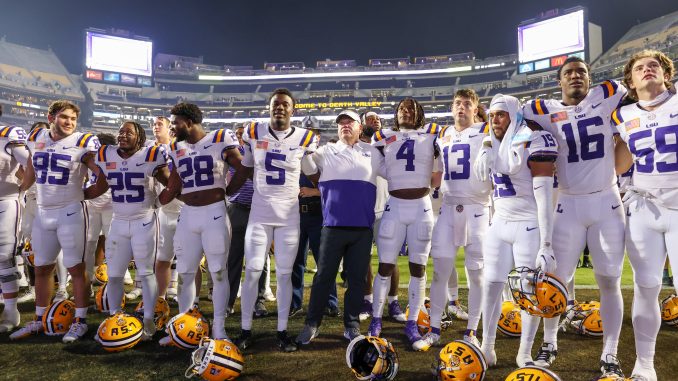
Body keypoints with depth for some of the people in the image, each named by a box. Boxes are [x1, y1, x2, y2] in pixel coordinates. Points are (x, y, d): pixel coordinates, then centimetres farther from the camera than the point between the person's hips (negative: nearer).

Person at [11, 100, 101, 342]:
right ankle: (39, 320, 27)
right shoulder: (36, 139, 8)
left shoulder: (82, 143, -8)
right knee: (41, 268, 14)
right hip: (43, 213, 6)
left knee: (76, 268, -1)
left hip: (71, 212, -6)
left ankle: (80, 321, 9)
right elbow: (30, 174, 18)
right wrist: (15, 193, 15)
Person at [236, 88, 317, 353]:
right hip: (259, 211, 0)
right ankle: (246, 330, 14)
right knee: (252, 271, 1)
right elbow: (244, 169, 12)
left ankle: (282, 332, 16)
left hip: (289, 214, 0)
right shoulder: (254, 133, 0)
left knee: (285, 273, 4)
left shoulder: (304, 139, -2)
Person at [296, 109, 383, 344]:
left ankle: (352, 325, 20)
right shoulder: (325, 152, 8)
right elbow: (309, 170, 8)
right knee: (324, 277, 4)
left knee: (357, 278, 8)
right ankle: (312, 324, 15)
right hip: (333, 226, -1)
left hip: (363, 228, 1)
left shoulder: (373, 154, 12)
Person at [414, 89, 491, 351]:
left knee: (476, 272, 4)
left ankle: (471, 332, 16)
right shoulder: (443, 135, 16)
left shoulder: (486, 133, 2)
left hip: (477, 209, -3)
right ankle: (434, 330, 12)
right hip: (449, 208, 4)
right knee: (440, 270, 2)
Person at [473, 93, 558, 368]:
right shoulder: (491, 146, 9)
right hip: (499, 225, 6)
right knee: (491, 285, 5)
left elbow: (544, 195, -16)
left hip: (529, 226, -6)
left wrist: (546, 244, -19)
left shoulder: (533, 142, -12)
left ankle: (525, 353, 17)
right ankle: (487, 347, 19)